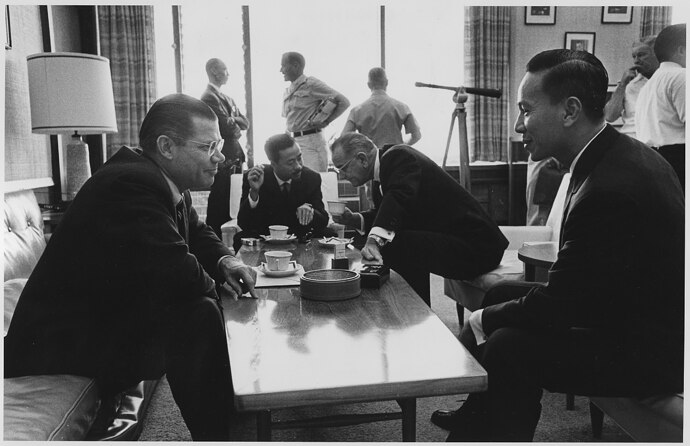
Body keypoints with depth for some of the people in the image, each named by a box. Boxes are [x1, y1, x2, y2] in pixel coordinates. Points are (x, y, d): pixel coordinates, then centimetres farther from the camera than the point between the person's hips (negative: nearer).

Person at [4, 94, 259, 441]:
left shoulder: (164, 183, 4)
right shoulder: (130, 184, -27)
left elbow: (198, 232, 19)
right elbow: (177, 274, -35)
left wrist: (224, 261, -3)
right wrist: (211, 281, -12)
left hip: (110, 312, 11)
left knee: (204, 307, 13)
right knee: (198, 316, -25)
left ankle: (236, 414, 25)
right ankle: (216, 434, -7)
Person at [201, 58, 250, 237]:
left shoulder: (226, 98, 20)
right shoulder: (210, 97, -11)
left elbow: (245, 123, 13)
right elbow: (228, 128, -18)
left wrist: (233, 120, -6)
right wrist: (237, 129, 3)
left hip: (235, 157, 9)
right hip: (222, 159, -9)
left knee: (231, 201, 11)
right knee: (220, 202, -6)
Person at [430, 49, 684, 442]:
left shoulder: (611, 188, -29)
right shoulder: (624, 155, 2)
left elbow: (559, 304, -23)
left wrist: (485, 320, -7)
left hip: (650, 352, -10)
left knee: (510, 347, -20)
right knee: (503, 294, 11)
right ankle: (473, 423, 26)